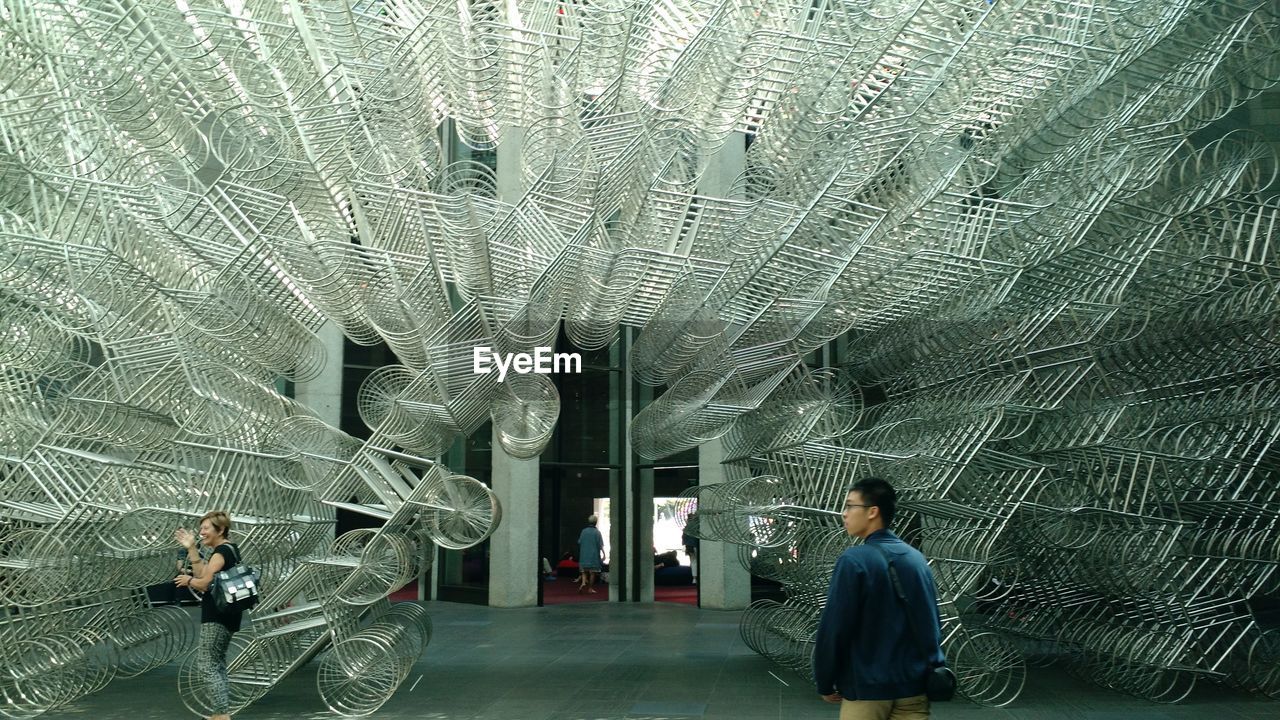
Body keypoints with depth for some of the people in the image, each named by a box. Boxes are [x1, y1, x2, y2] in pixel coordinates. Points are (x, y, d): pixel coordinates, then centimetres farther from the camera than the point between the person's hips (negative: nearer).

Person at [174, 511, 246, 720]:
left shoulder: (221, 552, -16)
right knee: (218, 664, 19)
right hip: (226, 615, 11)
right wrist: (191, 548, 10)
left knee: (209, 667, -8)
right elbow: (202, 574, 14)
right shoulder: (230, 549, 15)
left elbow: (204, 583, -20)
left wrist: (188, 580, 1)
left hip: (216, 617, -11)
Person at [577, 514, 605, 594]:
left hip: (584, 555, 3)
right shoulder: (597, 532, -8)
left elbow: (579, 542, 7)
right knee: (593, 572, 7)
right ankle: (590, 588, 9)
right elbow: (600, 545, -10)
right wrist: (603, 554, -4)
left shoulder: (584, 531, 0)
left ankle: (583, 583, -16)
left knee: (584, 571, 9)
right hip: (594, 555, -2)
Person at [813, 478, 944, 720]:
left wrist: (825, 683, -3)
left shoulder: (854, 560, -14)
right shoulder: (917, 559, 6)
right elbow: (933, 623, 13)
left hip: (866, 689, -5)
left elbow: (833, 629, -14)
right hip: (915, 687, 5)